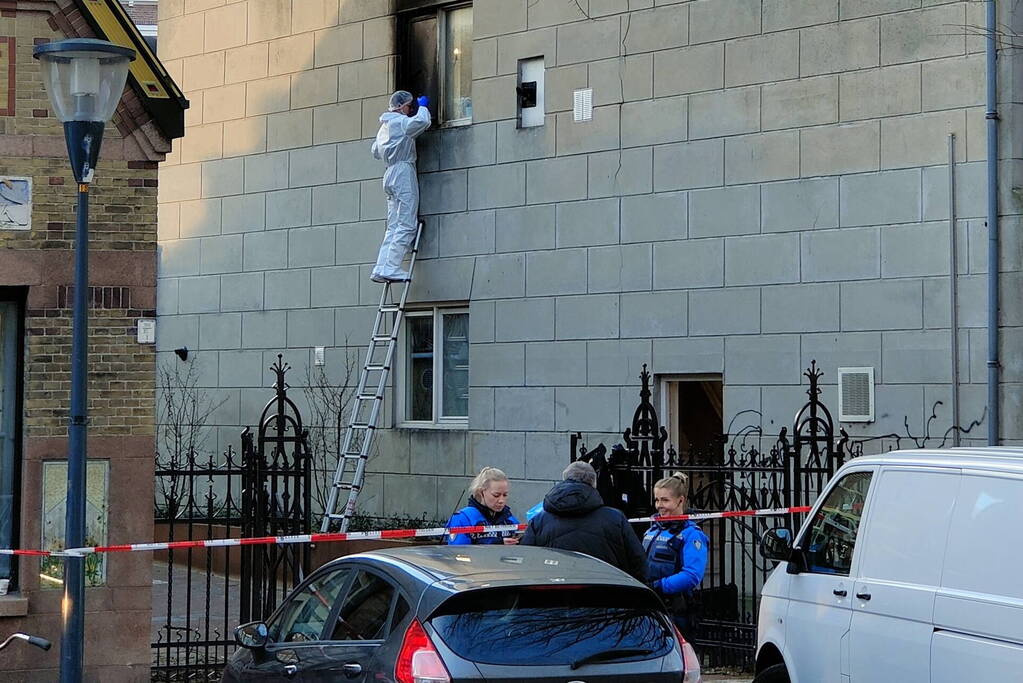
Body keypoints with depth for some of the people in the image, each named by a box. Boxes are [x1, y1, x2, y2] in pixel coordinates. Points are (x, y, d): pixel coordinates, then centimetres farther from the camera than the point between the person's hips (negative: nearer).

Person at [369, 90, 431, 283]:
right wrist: (423, 106, -3)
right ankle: (391, 268, -20)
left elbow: (375, 151, 34)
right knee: (406, 225, -12)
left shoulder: (384, 126, 23)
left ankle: (381, 269, -2)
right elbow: (422, 122, -22)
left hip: (390, 173, 9)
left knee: (394, 227, 7)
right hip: (403, 170, -9)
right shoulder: (400, 121, -4)